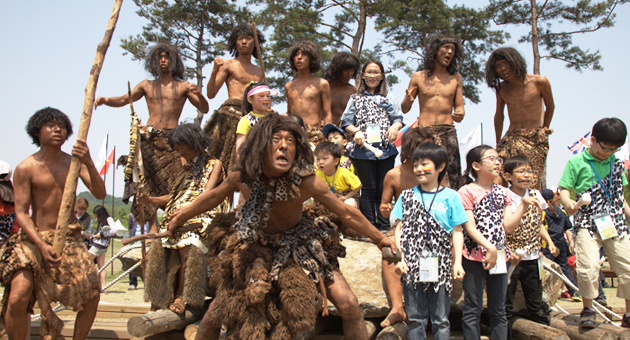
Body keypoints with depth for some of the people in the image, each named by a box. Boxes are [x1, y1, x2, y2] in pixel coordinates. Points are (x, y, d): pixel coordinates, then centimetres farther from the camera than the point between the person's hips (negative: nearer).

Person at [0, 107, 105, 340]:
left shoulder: (74, 163, 5)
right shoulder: (26, 168, -6)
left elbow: (100, 194, -6)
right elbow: (21, 212, -10)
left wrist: (88, 162, -23)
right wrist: (42, 246, -23)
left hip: (70, 237, 4)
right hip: (35, 238, -3)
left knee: (92, 295, -4)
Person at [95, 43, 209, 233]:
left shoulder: (183, 86, 13)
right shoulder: (147, 86, 19)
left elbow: (204, 109, 8)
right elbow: (123, 100, 15)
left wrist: (198, 94, -13)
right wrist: (106, 100, -6)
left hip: (171, 138, -2)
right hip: (148, 138, 2)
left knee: (174, 181, -14)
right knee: (146, 181, -7)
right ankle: (151, 224, -7)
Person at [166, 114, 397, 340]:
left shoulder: (305, 182, -30)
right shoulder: (243, 175, -23)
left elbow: (346, 213, -18)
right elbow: (213, 197, -3)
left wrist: (379, 239, -8)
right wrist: (177, 220, 8)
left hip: (300, 245, -1)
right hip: (255, 247, 1)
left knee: (349, 305, -12)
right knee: (215, 314, 2)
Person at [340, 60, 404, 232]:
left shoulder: (389, 98, 15)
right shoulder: (355, 98, 13)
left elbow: (398, 119, 8)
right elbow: (346, 122, 7)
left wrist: (395, 126, -14)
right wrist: (355, 131, -12)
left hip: (386, 149, 1)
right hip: (362, 150, 0)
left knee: (384, 189, 0)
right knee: (368, 189, 3)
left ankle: (384, 226, 8)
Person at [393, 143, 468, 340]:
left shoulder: (450, 197, 3)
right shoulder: (407, 196, 9)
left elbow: (457, 232, 3)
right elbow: (399, 229, 7)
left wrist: (457, 262, -4)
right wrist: (399, 258, -3)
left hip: (439, 267, -1)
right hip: (412, 266, 1)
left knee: (441, 320, 4)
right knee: (415, 319, 6)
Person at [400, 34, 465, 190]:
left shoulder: (456, 78, 14)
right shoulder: (419, 77, 9)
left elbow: (459, 107, 14)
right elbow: (404, 109, 11)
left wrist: (460, 115, -10)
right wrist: (408, 100, -12)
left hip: (448, 132, 1)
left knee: (450, 176, -9)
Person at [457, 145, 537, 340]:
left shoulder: (503, 193, 15)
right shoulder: (467, 192, -3)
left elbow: (508, 226, 6)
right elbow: (469, 226, -12)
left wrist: (523, 205, -3)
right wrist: (489, 247, -21)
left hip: (499, 256, 6)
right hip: (475, 256, -6)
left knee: (498, 310, 10)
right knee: (473, 309, -1)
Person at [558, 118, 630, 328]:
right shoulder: (576, 163, -1)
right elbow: (564, 188, -4)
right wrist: (568, 202, -24)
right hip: (588, 224, -5)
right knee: (589, 266, -20)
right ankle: (588, 309, 1)